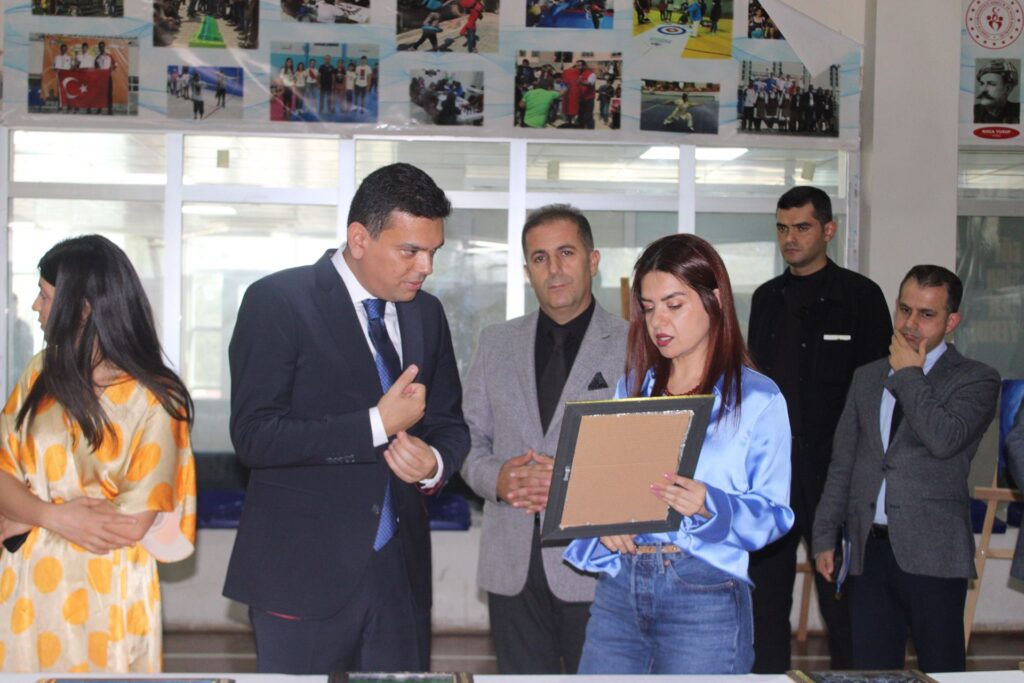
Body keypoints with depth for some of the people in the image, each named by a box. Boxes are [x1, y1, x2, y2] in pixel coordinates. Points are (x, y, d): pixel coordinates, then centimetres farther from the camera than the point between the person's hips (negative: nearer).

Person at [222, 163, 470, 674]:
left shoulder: (427, 312, 8)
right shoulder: (278, 301, -10)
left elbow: (449, 420, 14)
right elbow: (253, 436, -16)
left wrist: (436, 462, -9)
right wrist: (377, 424, -20)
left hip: (401, 571, 5)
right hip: (304, 572, -5)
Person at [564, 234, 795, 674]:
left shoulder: (758, 399, -1)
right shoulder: (631, 388, 13)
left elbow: (774, 514, -5)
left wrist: (709, 506, -22)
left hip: (705, 593, -4)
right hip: (619, 584, 4)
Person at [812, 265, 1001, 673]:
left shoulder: (976, 380, 0)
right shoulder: (867, 377, 15)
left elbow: (944, 438, -20)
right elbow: (842, 463, 17)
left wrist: (909, 375, -8)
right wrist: (825, 535, 12)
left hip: (932, 553, -4)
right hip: (870, 548, 4)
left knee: (941, 670, 3)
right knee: (870, 669, 6)